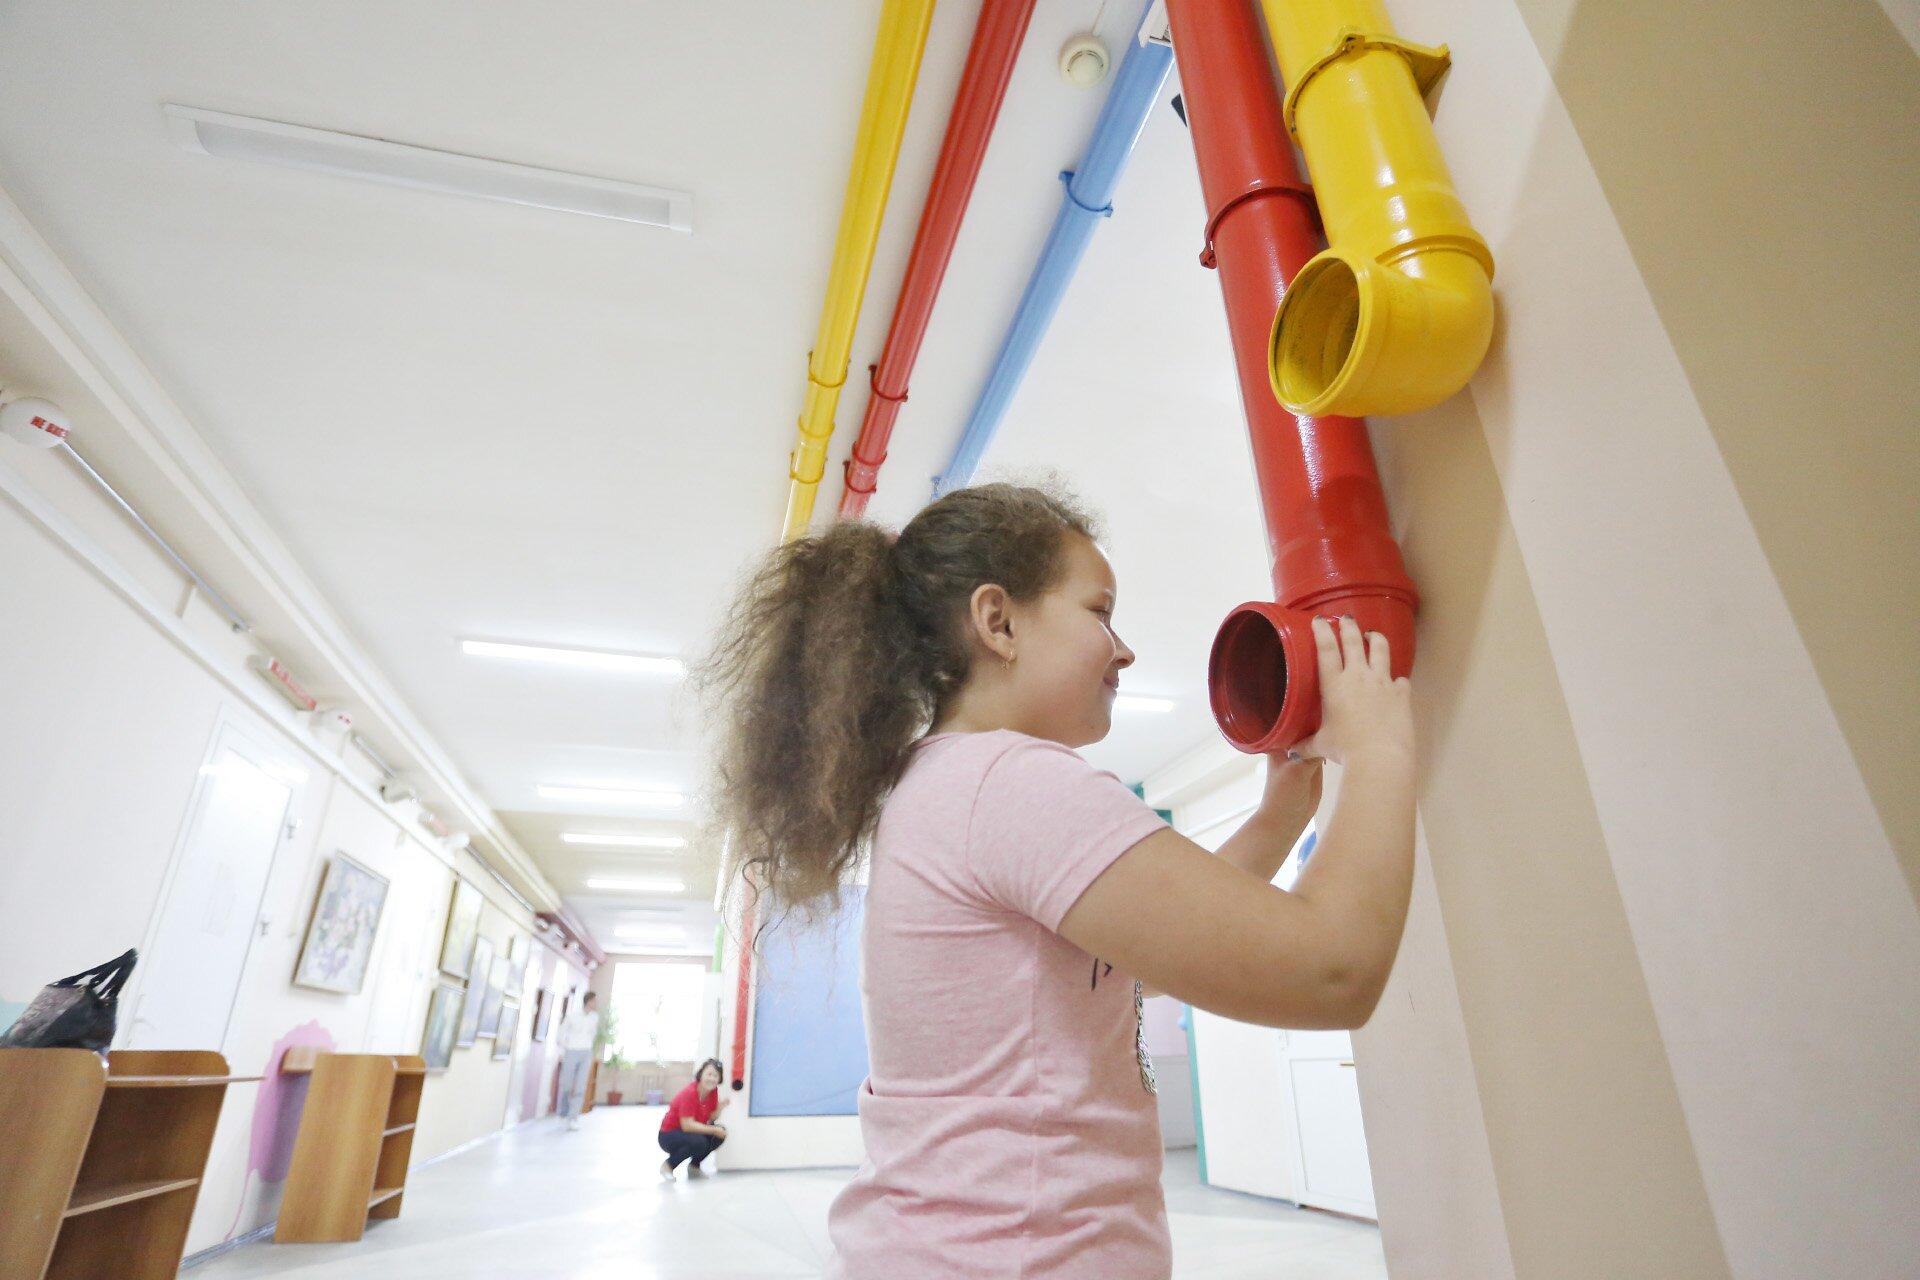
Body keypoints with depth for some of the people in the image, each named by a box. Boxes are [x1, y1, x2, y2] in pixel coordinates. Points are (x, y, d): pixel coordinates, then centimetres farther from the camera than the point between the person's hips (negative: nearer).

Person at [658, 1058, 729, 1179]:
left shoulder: (713, 1091, -6)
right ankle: (668, 1165, -8)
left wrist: (721, 1106, -23)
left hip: (689, 1132, 8)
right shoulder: (689, 1094, -28)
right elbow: (687, 1125, -33)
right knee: (699, 1142, -34)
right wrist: (714, 1130, -30)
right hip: (669, 1136, -7)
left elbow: (710, 1119, -4)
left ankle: (694, 1166, 8)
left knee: (721, 1133, -13)